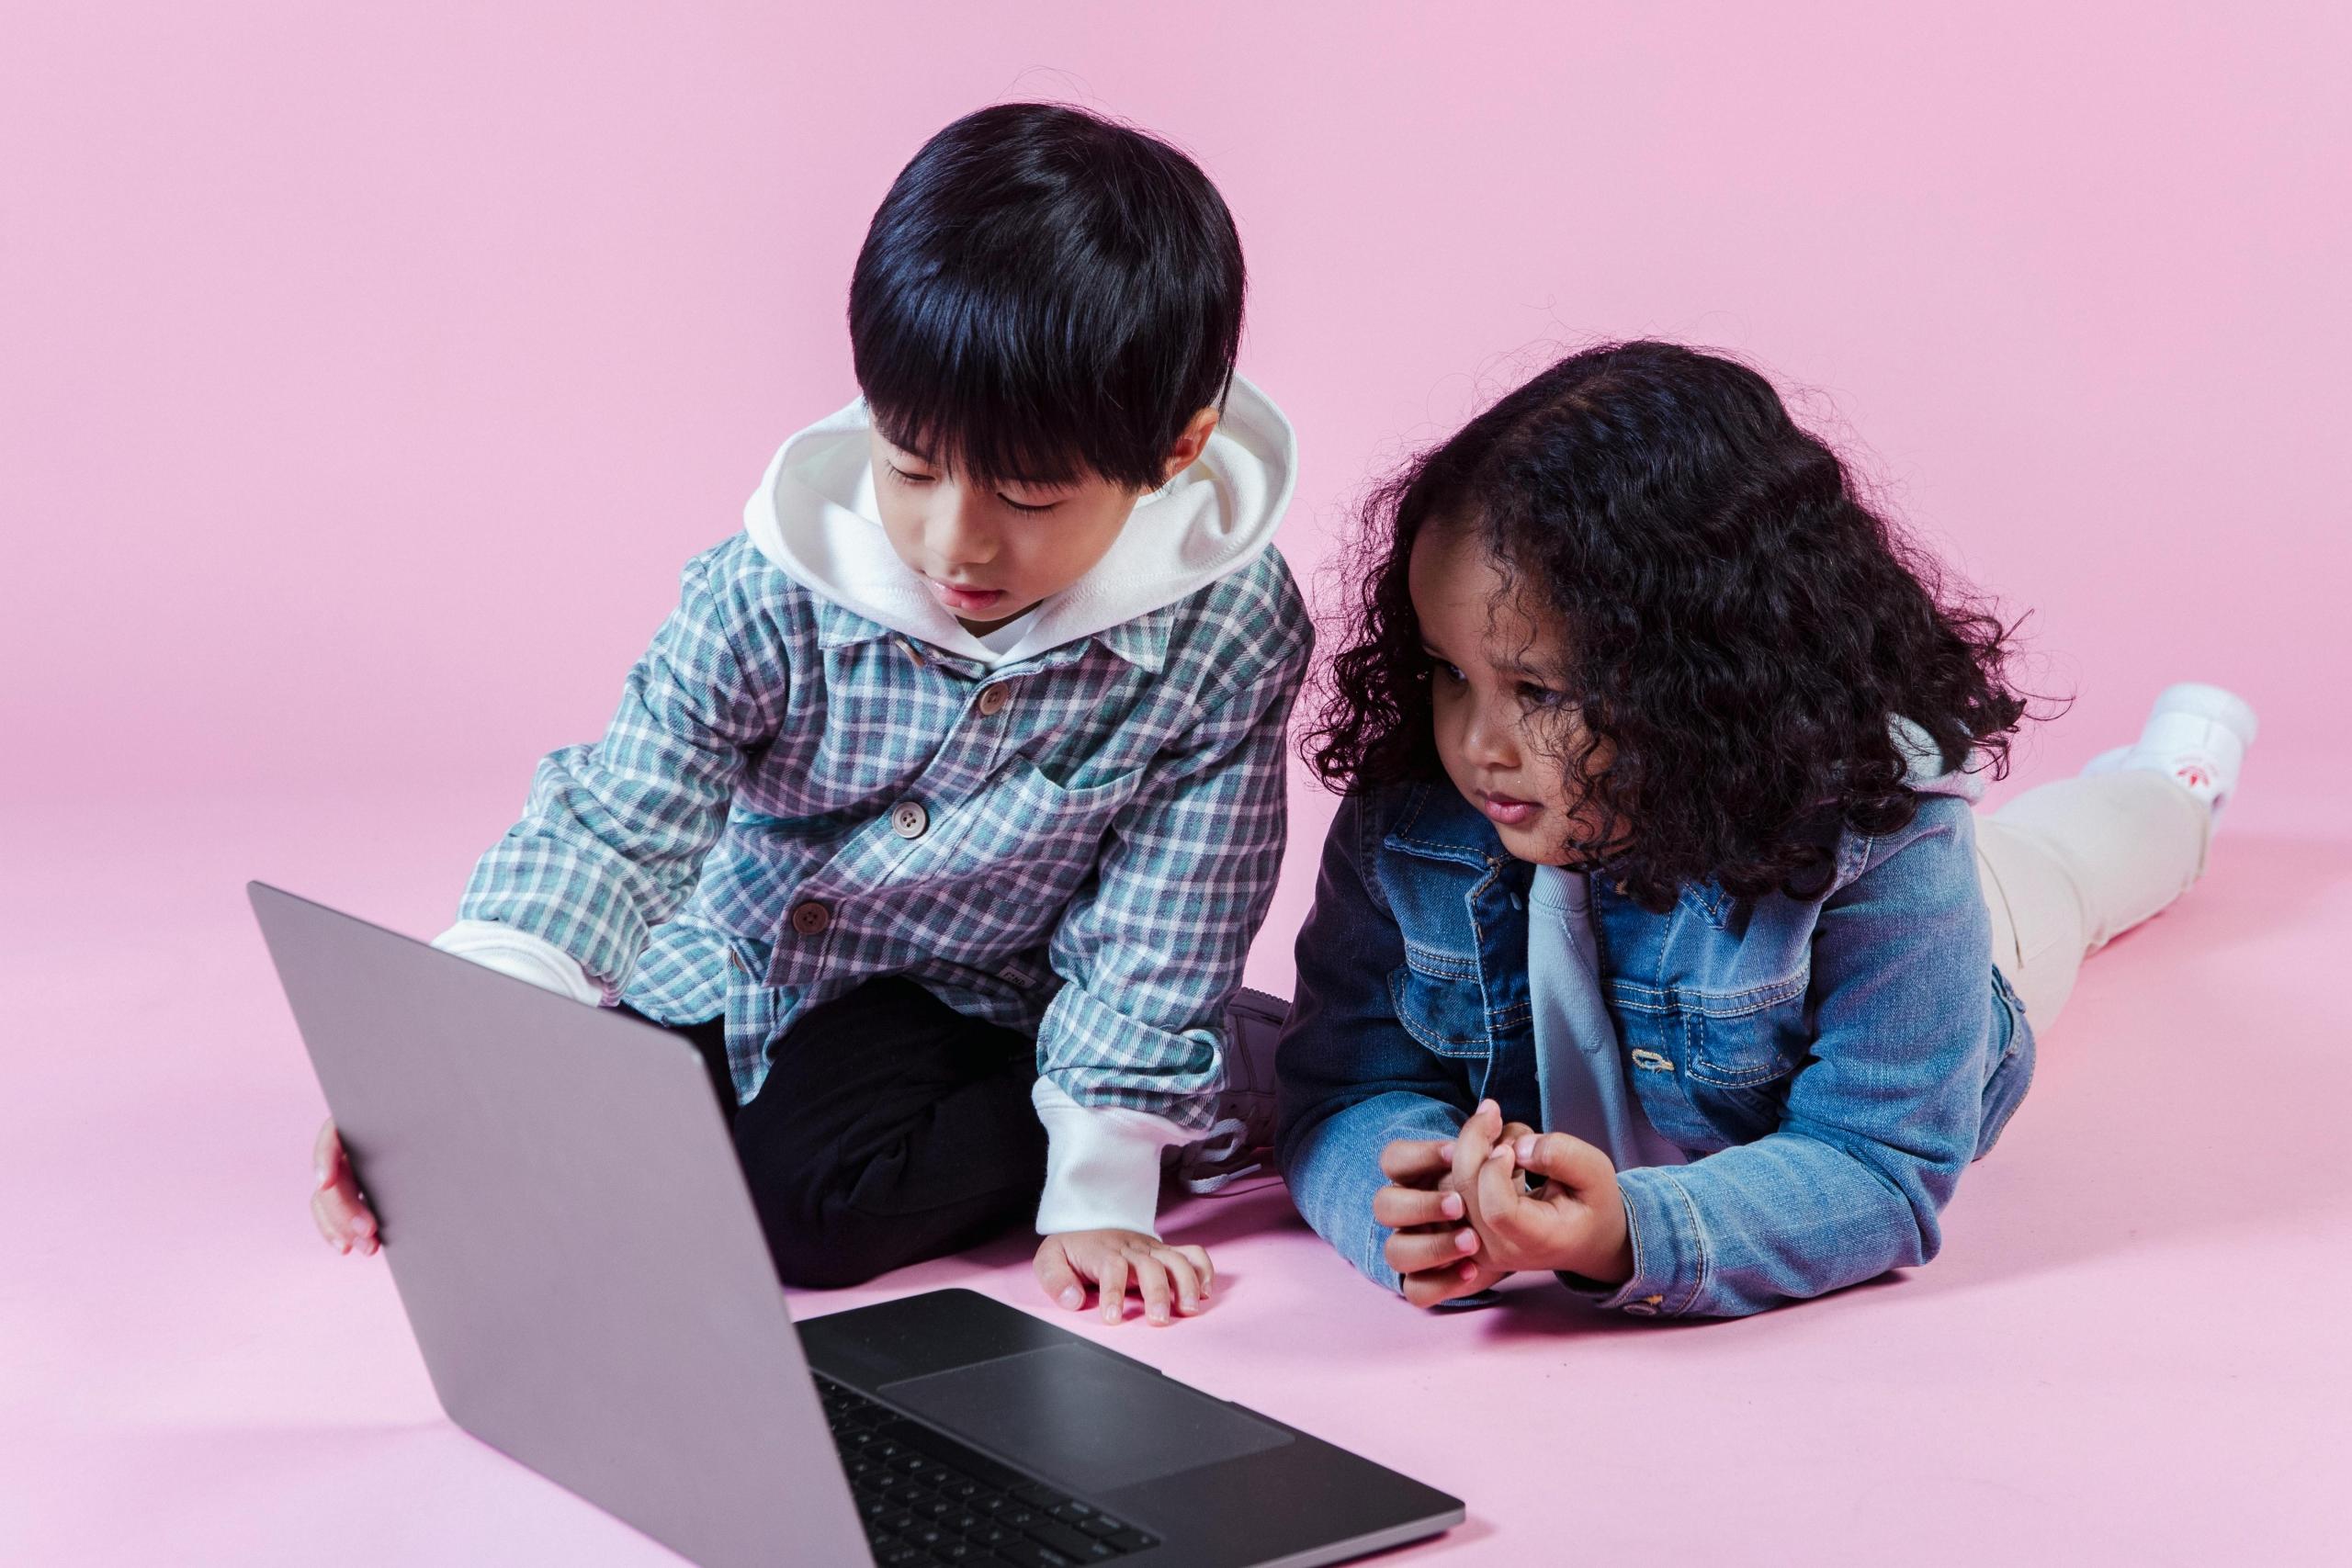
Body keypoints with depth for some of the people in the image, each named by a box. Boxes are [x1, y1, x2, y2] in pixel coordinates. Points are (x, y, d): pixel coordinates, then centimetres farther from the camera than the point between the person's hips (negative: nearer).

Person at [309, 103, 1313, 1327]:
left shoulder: (1227, 637, -26)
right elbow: (616, 825, -24)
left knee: (808, 1200, -26)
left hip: (956, 994, -3)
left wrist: (1100, 1195, -16)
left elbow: (1158, 937, -16)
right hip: (732, 946, 4)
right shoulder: (774, 588, -25)